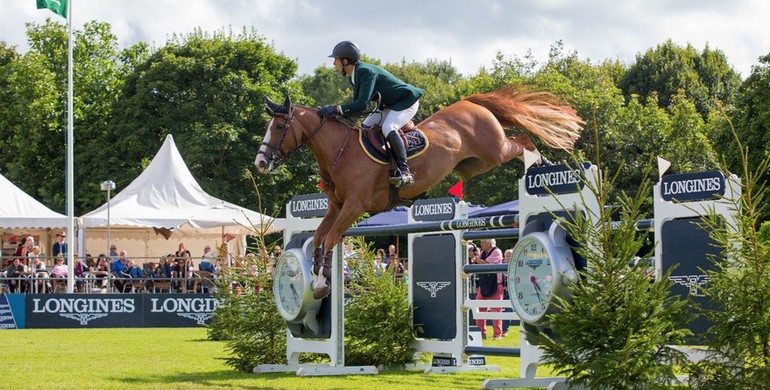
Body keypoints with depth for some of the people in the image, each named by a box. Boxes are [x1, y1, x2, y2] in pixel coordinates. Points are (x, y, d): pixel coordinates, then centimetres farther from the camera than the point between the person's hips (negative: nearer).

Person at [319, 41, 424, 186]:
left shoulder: (367, 72, -28)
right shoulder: (354, 75, 2)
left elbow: (362, 103, -35)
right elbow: (356, 101, 5)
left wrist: (337, 109, -39)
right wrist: (336, 111, -7)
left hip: (407, 101, -11)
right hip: (391, 106, 11)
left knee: (388, 128, -31)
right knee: (365, 127, 6)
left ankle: (405, 171, -32)